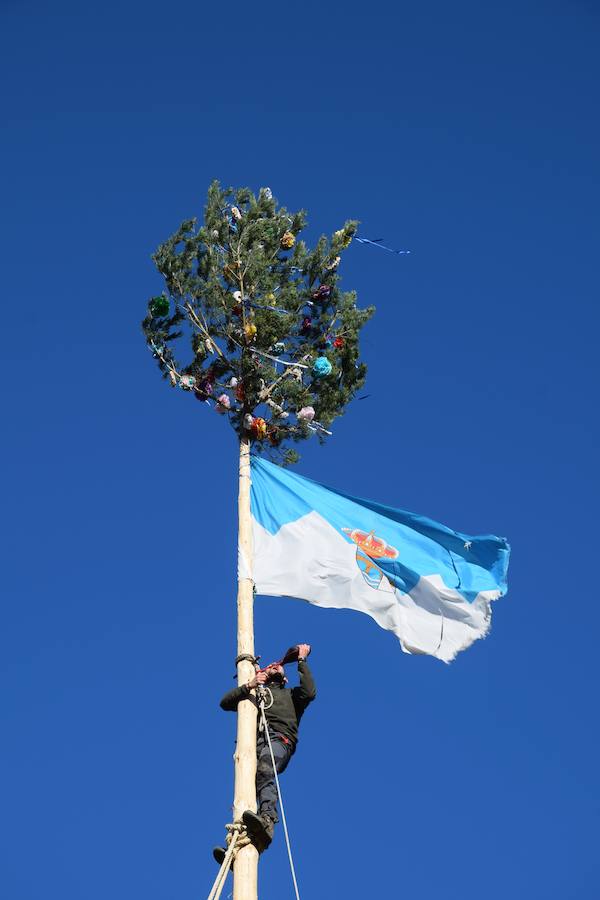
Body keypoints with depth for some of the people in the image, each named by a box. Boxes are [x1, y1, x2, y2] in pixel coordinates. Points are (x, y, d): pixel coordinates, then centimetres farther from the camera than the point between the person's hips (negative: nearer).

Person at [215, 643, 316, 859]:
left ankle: (267, 821, -60)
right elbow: (225, 703, 22)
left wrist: (302, 661, 18)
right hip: (253, 741, 2)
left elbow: (309, 692, 12)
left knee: (264, 770, -37)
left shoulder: (291, 695, 36)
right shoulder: (254, 694, 39)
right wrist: (249, 685, 8)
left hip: (279, 738, -2)